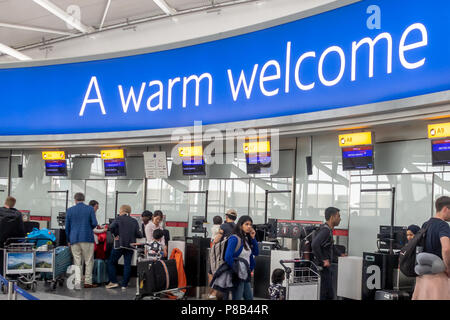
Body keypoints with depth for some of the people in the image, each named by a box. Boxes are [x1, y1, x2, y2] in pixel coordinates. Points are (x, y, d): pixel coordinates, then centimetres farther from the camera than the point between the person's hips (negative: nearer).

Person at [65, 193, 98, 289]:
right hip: (87, 238, -2)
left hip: (74, 239, 2)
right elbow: (94, 223, -6)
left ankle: (77, 282, -4)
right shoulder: (90, 209, 0)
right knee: (89, 261, 7)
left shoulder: (70, 210, 6)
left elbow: (67, 227, 9)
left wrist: (69, 240, 19)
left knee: (77, 262, 7)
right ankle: (88, 282, 7)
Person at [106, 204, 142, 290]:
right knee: (127, 264, 6)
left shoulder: (119, 218, 1)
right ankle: (124, 284, 5)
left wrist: (115, 235, -1)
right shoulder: (134, 221, 8)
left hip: (120, 244, -3)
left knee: (111, 262, 9)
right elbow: (138, 234, 1)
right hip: (130, 246, 3)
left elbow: (111, 227, -15)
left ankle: (113, 282, 3)